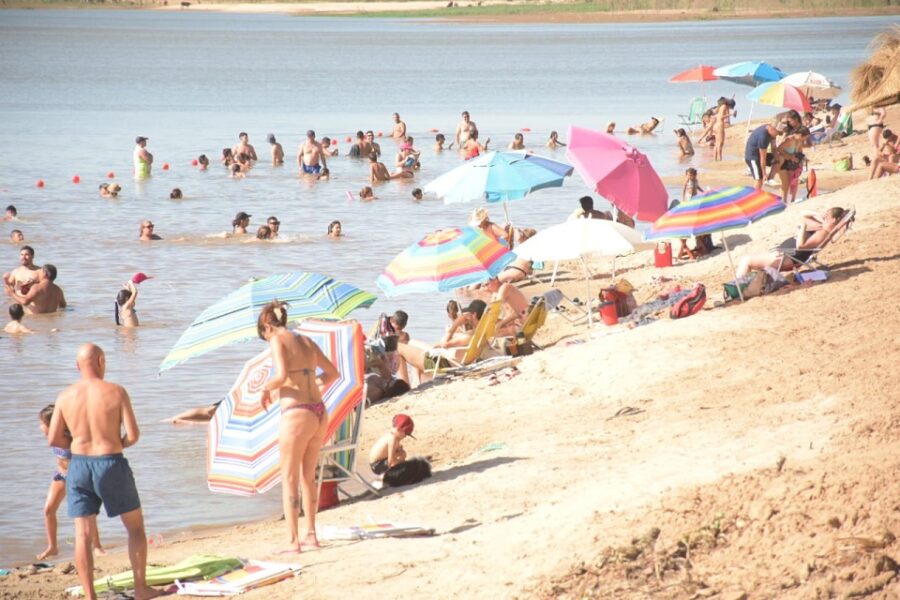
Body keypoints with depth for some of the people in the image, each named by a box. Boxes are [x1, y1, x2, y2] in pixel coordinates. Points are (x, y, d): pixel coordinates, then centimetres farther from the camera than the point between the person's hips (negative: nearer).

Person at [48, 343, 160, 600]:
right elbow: (133, 435, -12)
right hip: (111, 464, -3)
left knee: (83, 534, 4)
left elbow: (54, 439, 1)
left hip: (79, 465, 3)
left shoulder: (66, 396, -1)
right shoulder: (116, 392, -9)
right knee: (135, 527, 15)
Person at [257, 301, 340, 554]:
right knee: (308, 477, 19)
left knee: (289, 479, 1)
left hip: (296, 415, -7)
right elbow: (332, 372, 24)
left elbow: (282, 375, -20)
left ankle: (294, 541, -2)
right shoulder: (306, 341, 15)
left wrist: (266, 388, -2)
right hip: (319, 414, 7)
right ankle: (311, 534, 22)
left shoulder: (278, 340, -5)